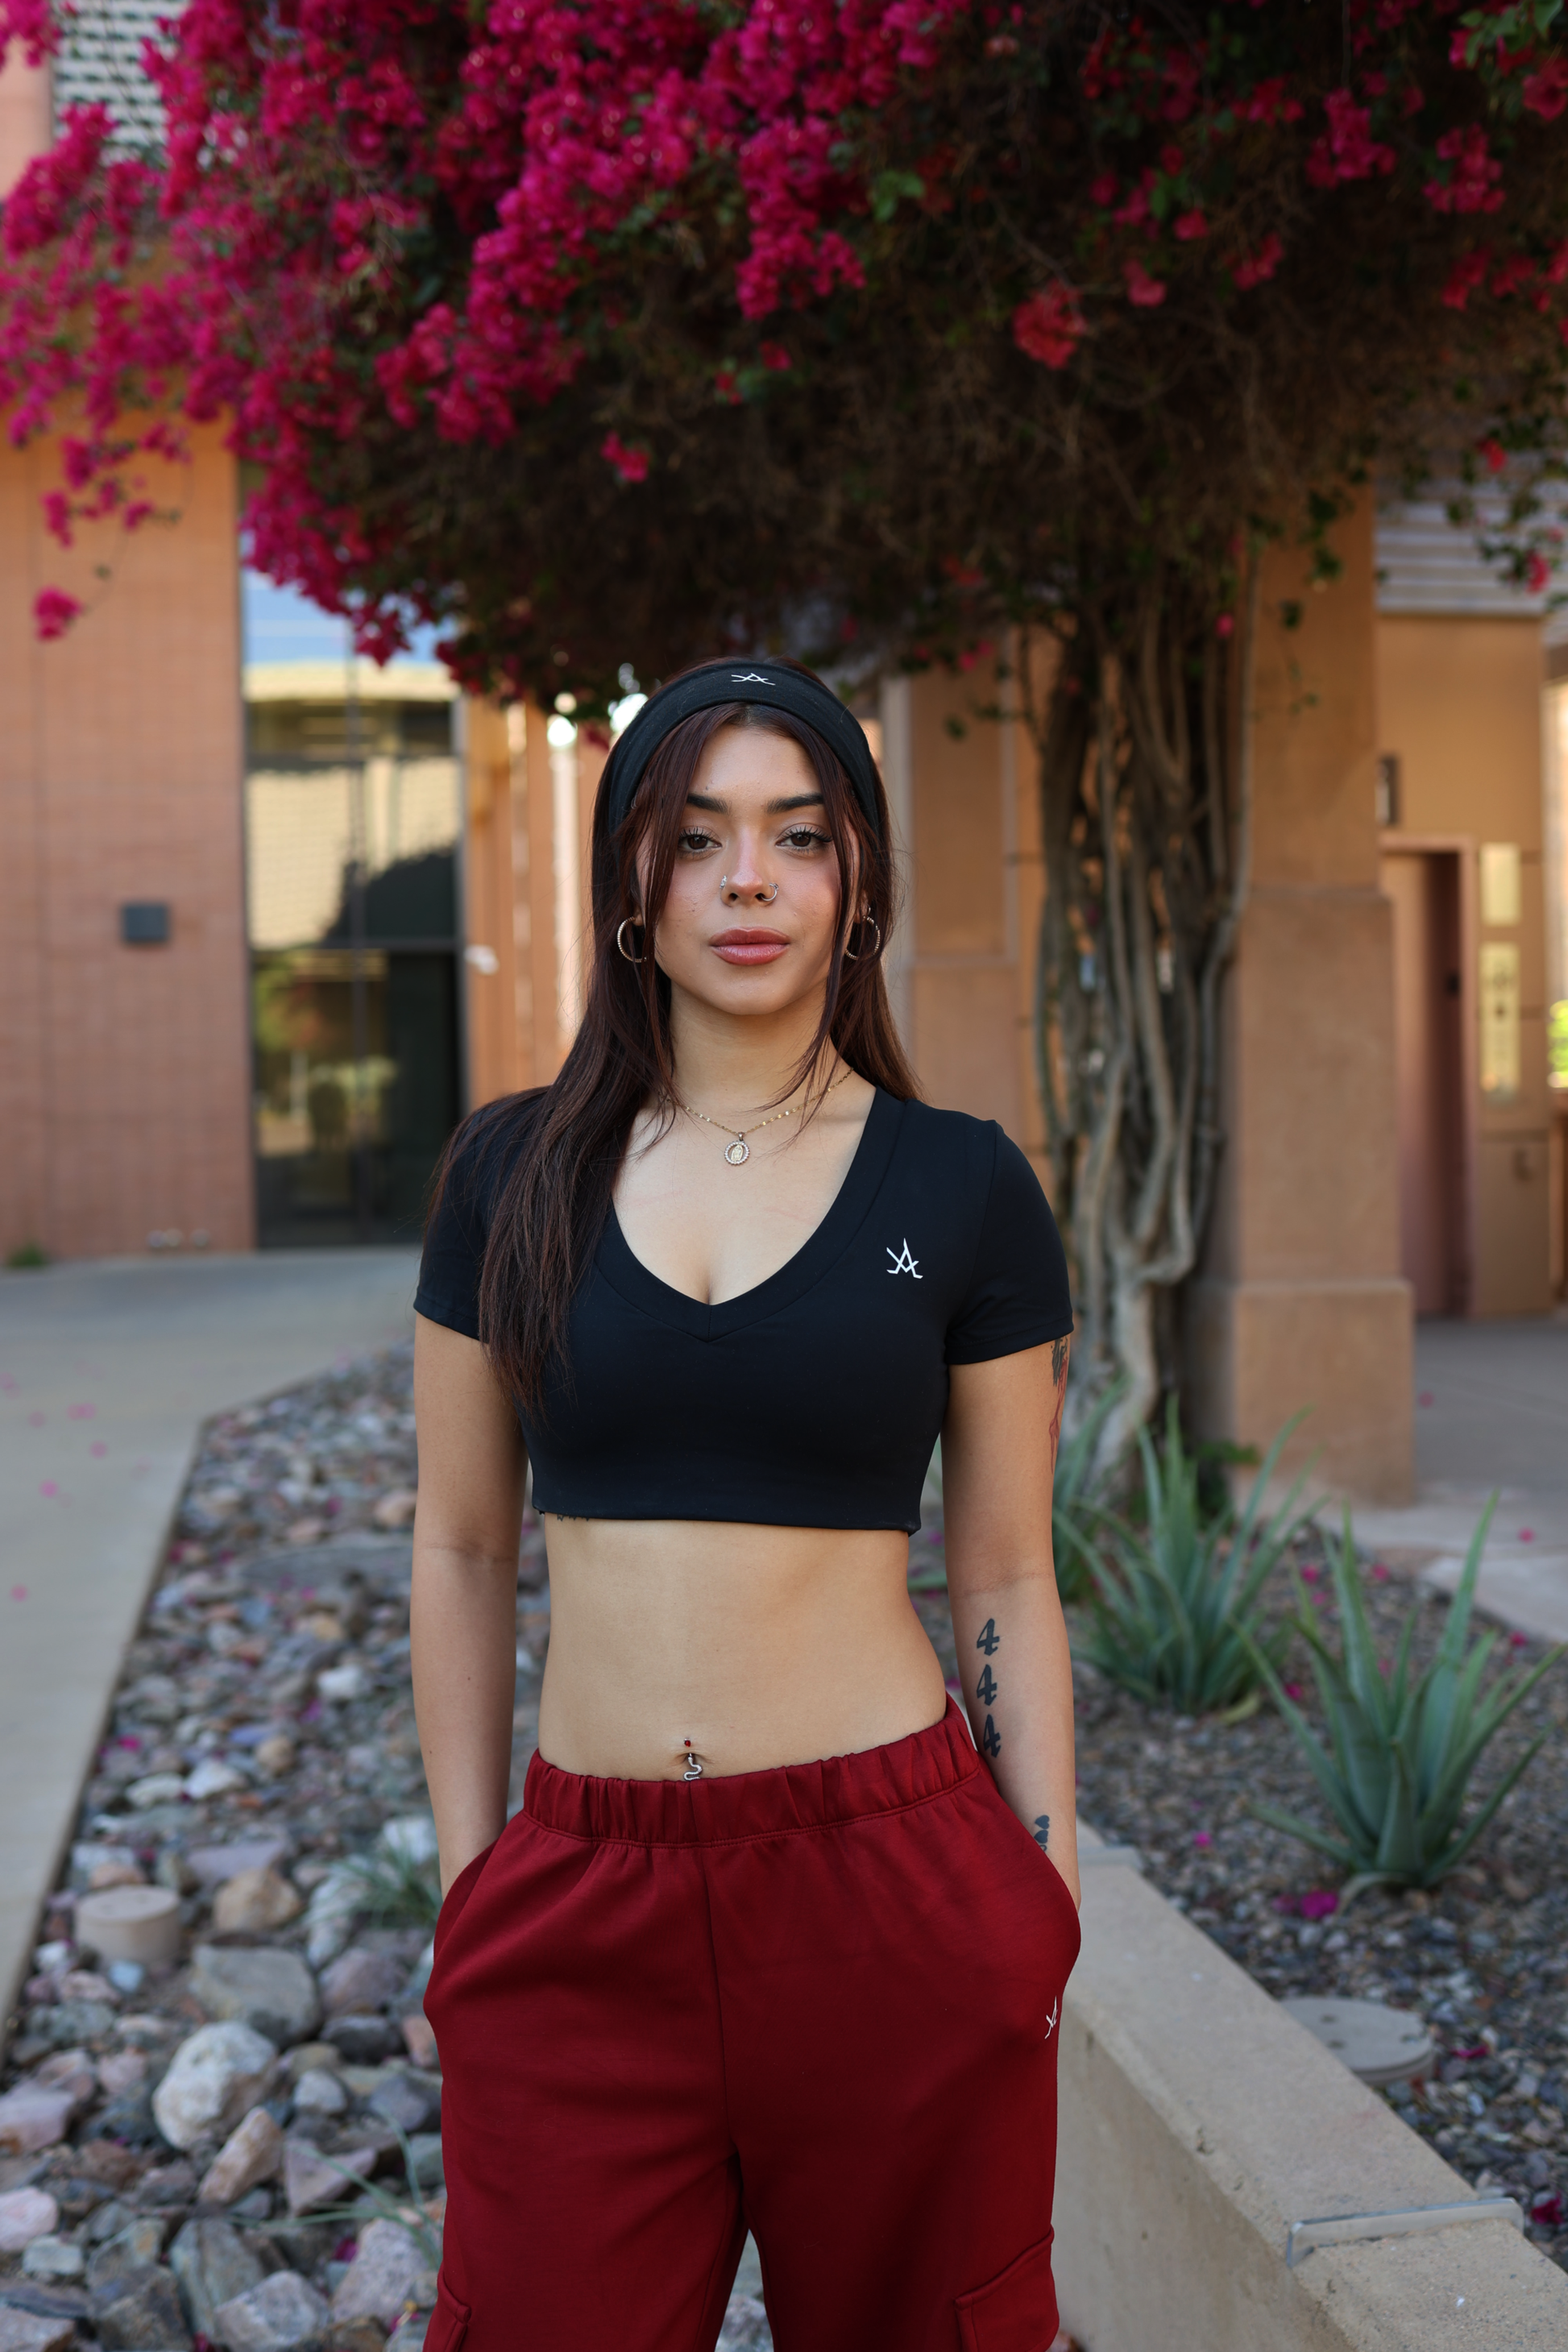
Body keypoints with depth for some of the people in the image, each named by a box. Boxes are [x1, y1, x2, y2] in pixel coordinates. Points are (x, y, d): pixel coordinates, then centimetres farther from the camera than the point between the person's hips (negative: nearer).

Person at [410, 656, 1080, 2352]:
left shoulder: (961, 1186, -1)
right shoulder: (513, 1169, 3)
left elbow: (1007, 1583, 3)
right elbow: (462, 1550, 8)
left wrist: (1046, 1923, 3)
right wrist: (468, 1886, 7)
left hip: (890, 1890, -1)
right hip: (582, 1904, 2)